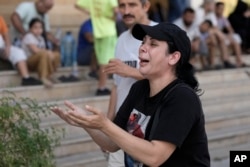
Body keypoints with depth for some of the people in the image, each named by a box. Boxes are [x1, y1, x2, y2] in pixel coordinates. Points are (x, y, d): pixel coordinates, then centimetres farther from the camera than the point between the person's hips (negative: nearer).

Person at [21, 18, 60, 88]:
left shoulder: (40, 38, 16)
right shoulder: (28, 37, -11)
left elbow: (43, 50, 8)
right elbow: (35, 50, -23)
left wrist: (49, 53, -14)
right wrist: (48, 52, -19)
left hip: (40, 61, 9)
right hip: (28, 61, -9)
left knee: (56, 55, -5)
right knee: (44, 54, -35)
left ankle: (48, 75, -14)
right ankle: (43, 78, -34)